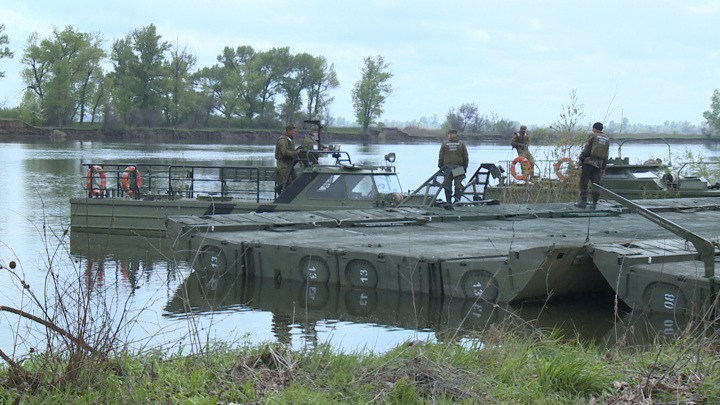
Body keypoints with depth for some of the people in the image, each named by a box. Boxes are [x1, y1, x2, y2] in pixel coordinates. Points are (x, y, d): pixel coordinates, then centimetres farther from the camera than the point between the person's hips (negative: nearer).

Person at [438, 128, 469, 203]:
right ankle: (457, 200, -5)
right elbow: (465, 157, 6)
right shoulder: (461, 144, 4)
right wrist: (465, 167, 13)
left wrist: (440, 167, 12)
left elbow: (440, 157, 4)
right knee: (458, 185, 3)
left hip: (447, 167, 0)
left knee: (447, 185, 6)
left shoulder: (444, 144, 3)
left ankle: (448, 202, 7)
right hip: (459, 168, 0)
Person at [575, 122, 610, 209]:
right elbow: (606, 155, 15)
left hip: (589, 162, -5)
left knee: (583, 182, -1)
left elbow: (587, 148, -9)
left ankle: (583, 201, -7)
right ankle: (594, 203, 4)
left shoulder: (592, 136, -1)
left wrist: (580, 158, -3)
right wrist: (603, 168, 18)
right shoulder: (607, 139, 15)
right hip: (598, 164, 5)